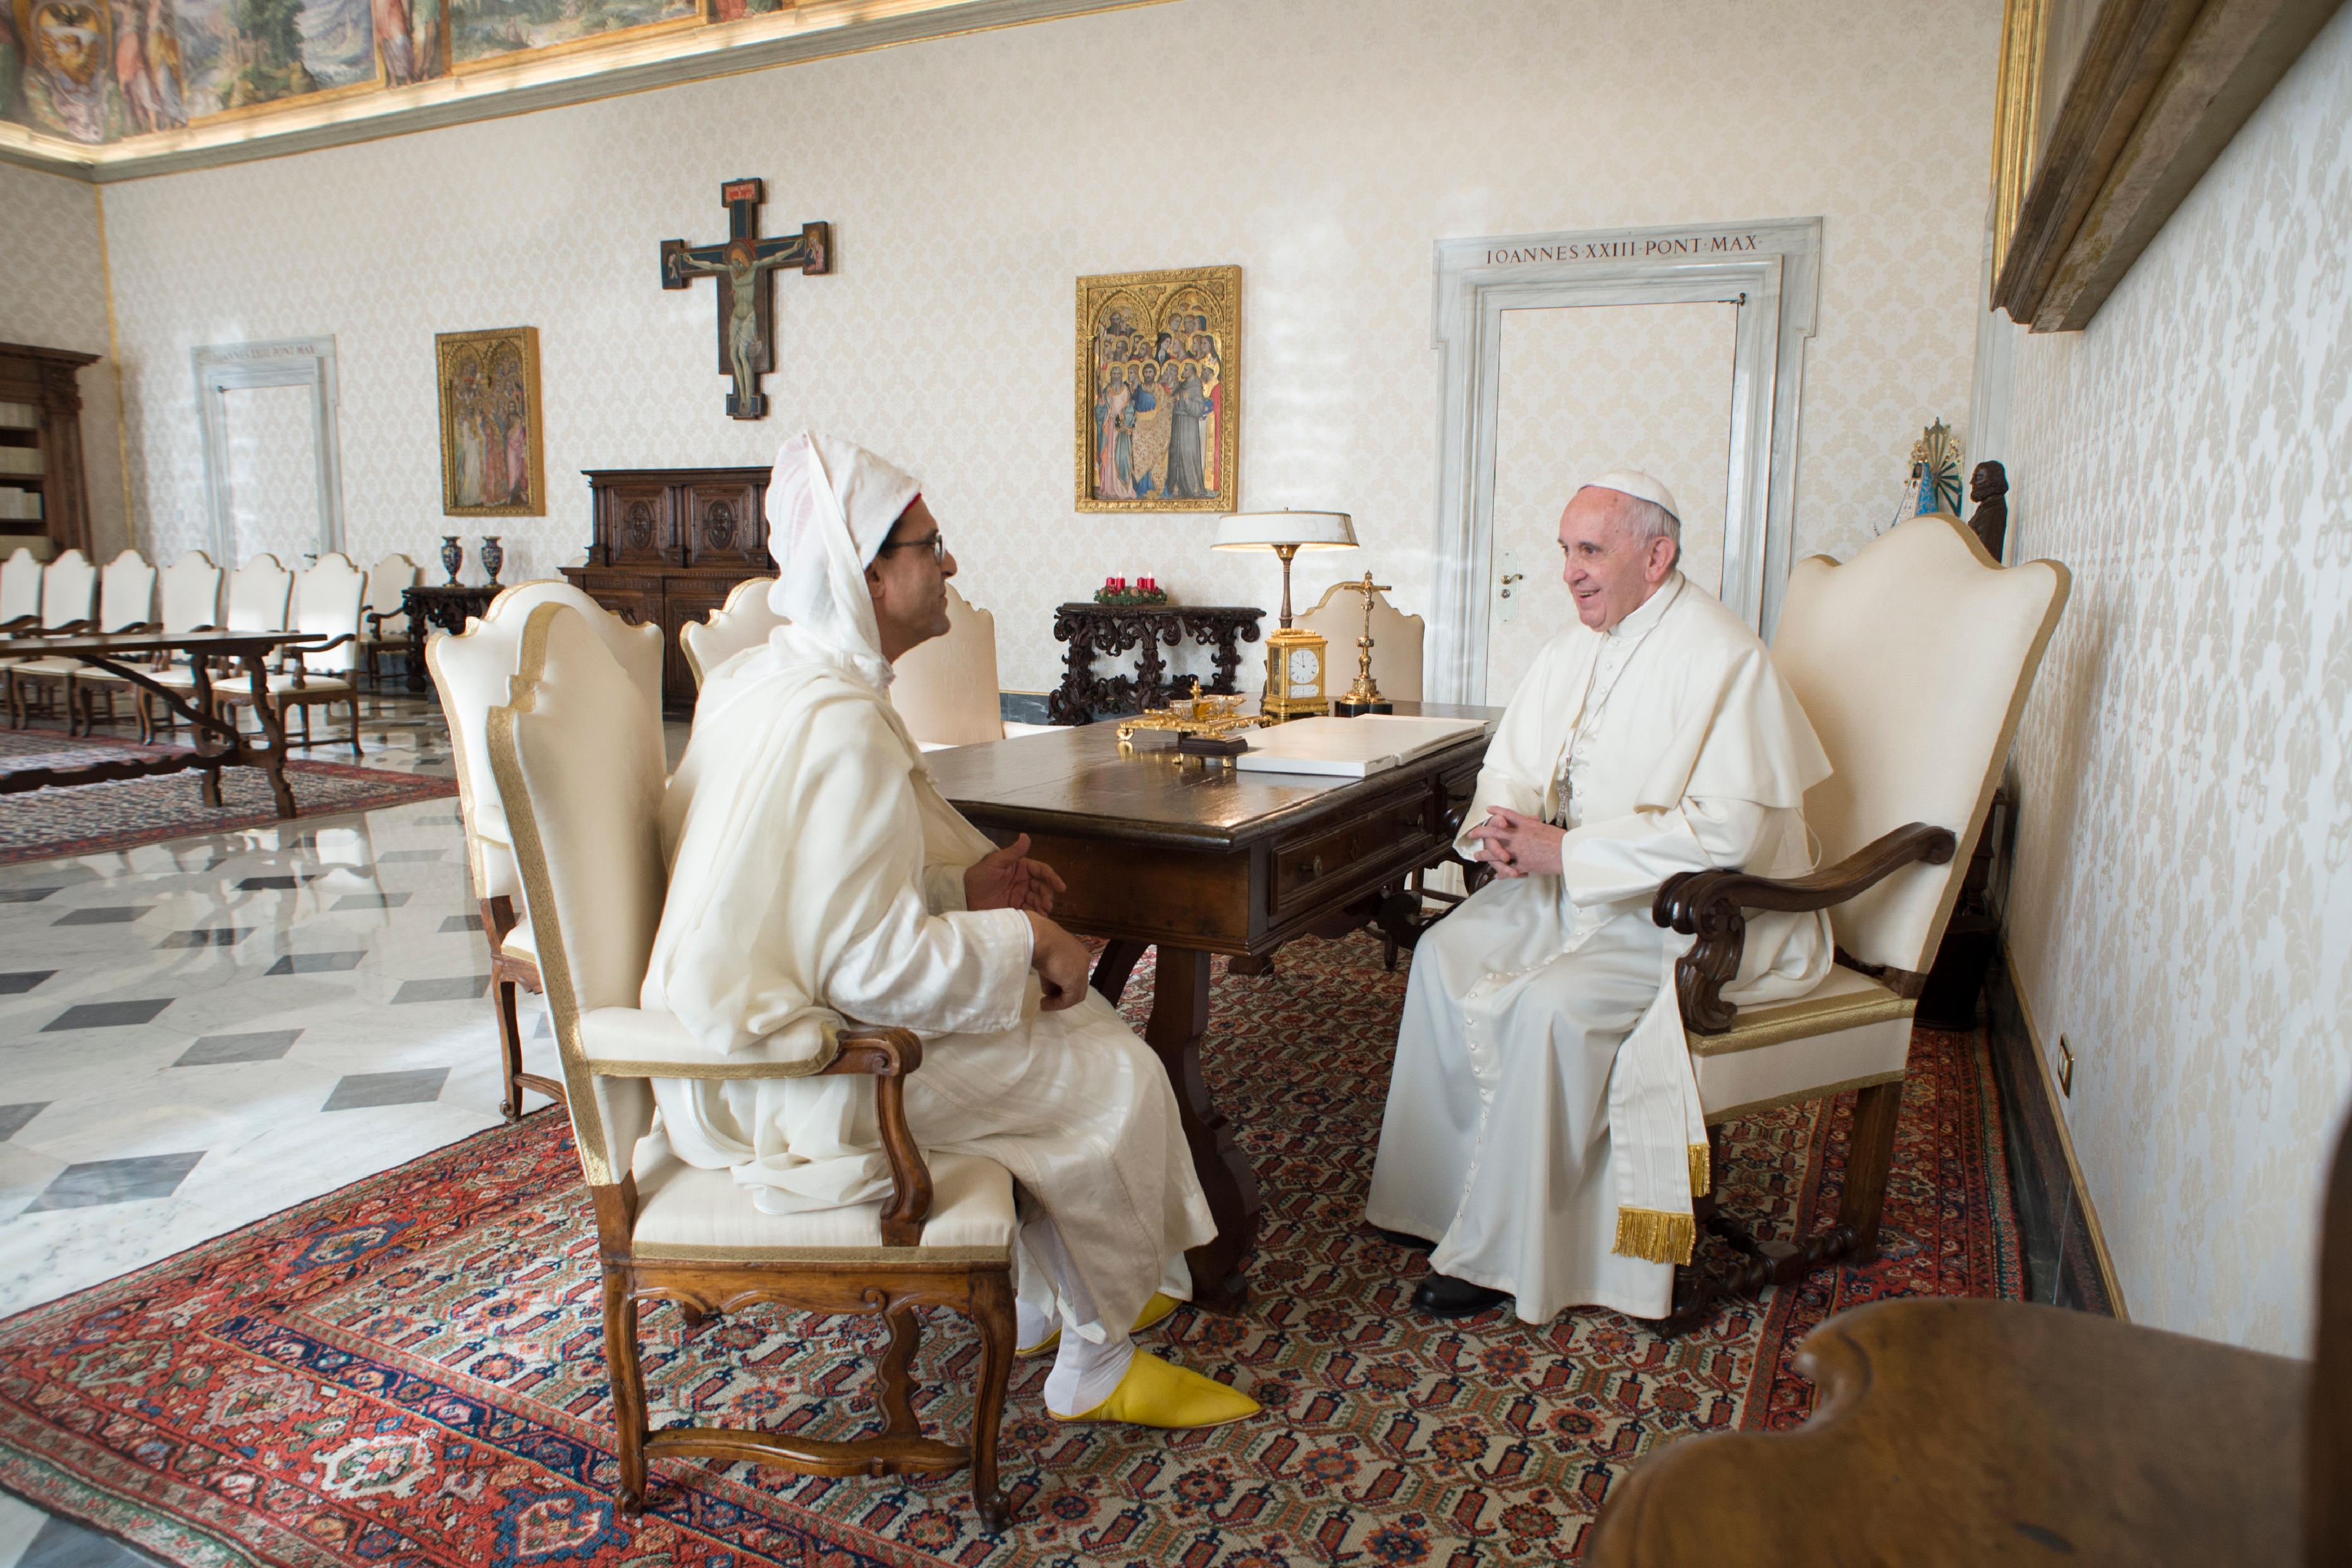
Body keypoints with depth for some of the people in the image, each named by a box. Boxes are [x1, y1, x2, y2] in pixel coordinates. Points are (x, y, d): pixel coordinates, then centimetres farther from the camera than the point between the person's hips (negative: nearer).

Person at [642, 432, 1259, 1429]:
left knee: (1068, 1019, 18)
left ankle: (1044, 1303, 29)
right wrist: (1026, 937, -14)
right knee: (1115, 1078, -5)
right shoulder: (841, 725, -26)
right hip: (801, 1074, -10)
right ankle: (1094, 1364, 15)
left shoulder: (758, 677, 7)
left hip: (753, 1028, 10)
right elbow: (872, 965, -28)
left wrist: (961, 887, 7)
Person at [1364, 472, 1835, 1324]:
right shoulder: (1574, 647, 7)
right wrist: (1501, 825, -13)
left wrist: (1563, 849, -25)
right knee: (1445, 953, -10)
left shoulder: (1724, 660, -18)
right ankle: (1435, 1189, 1)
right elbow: (1513, 767, 13)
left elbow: (1729, 831, -27)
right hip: (1577, 887, 8)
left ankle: (1499, 1254, -12)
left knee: (1549, 1005, -28)